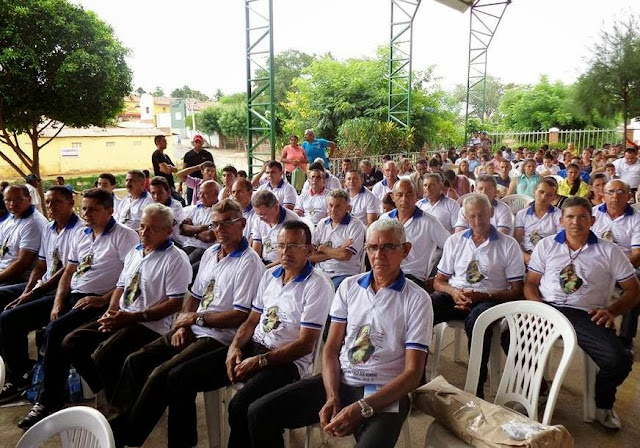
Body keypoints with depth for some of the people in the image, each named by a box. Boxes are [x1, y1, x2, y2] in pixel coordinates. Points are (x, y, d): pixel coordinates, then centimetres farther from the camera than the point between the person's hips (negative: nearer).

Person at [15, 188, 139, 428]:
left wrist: (103, 300, -19)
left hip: (98, 302, -8)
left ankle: (49, 401, -17)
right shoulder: (80, 235, 16)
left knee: (55, 330, -31)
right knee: (10, 319, 0)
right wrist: (58, 303, 3)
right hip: (71, 296, 9)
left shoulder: (124, 235, -8)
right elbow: (68, 273, 17)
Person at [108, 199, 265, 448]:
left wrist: (196, 318, -12)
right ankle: (115, 425, 4)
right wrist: (182, 325, 0)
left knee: (161, 375, -20)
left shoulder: (248, 262, -14)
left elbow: (241, 316, -19)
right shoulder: (210, 253, 13)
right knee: (135, 361, -2)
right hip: (193, 331, 9)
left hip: (220, 338, -9)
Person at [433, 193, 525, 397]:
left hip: (489, 299, -3)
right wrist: (453, 292, -8)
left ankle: (476, 388, -26)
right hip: (455, 296, 3)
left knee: (476, 319, -40)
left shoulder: (508, 245, 5)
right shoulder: (454, 241, 15)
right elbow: (439, 281, 16)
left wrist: (483, 296, -14)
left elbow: (516, 290, 2)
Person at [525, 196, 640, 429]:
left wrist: (611, 311, -8)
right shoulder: (546, 246, 11)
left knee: (618, 360, -27)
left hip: (587, 315, -1)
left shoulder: (609, 251, 7)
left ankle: (603, 404, 12)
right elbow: (530, 283, 11)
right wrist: (538, 305, -10)